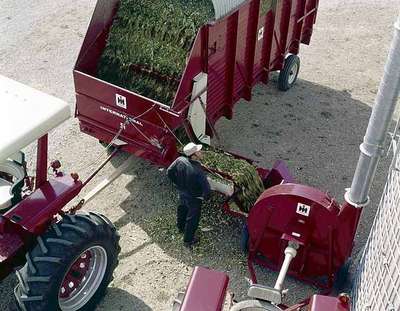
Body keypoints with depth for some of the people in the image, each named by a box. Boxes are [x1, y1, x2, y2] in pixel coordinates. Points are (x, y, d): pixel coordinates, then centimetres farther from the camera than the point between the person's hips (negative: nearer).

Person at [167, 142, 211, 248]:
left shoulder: (180, 160, -22)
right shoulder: (198, 171, -39)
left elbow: (169, 172, -5)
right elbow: (206, 189, -35)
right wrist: (205, 197, -12)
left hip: (182, 193, 6)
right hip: (194, 198, -6)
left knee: (182, 209, 33)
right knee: (193, 218, 18)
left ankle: (181, 227, 61)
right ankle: (188, 240, 39)